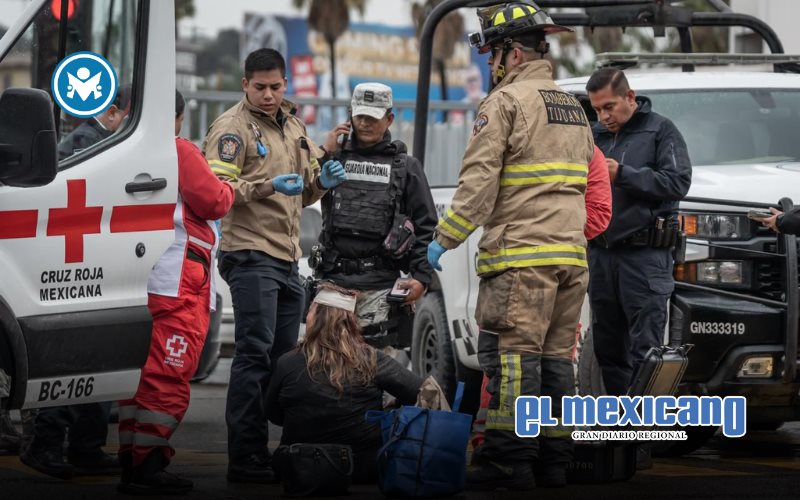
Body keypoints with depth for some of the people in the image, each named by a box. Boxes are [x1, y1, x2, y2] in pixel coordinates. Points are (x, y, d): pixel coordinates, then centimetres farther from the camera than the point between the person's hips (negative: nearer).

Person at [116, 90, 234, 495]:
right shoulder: (179, 150, -8)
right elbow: (214, 202, -8)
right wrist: (226, 188, 13)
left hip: (136, 281, 8)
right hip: (177, 284, -8)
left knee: (138, 373, 13)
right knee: (168, 375, -8)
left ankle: (130, 461, 14)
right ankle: (148, 468, -12)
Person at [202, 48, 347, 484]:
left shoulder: (293, 127, 19)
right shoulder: (232, 128, -6)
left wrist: (320, 182, 5)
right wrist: (266, 186, -29)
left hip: (287, 259, 8)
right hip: (251, 255, -8)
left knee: (284, 358, 10)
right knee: (255, 355, -12)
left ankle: (275, 452, 17)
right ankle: (245, 459, -13)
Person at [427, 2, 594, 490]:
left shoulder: (506, 102, -7)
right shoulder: (573, 107, 20)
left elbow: (479, 182, -12)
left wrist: (444, 240, -7)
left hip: (521, 257, -8)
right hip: (572, 256, 8)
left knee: (512, 356, -8)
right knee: (556, 358, 10)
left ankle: (509, 461, -11)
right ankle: (555, 458, 11)